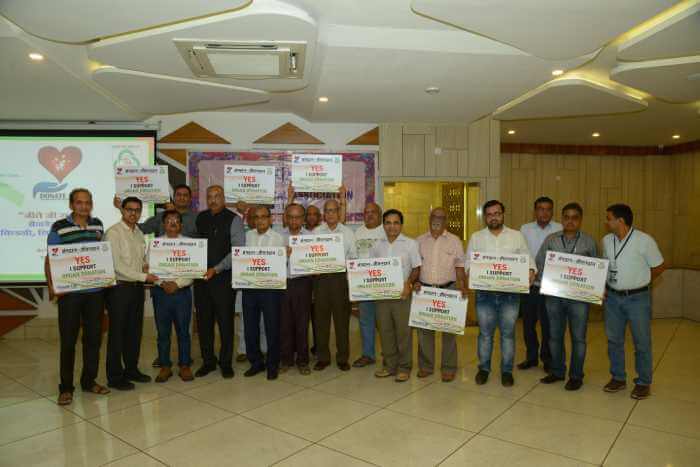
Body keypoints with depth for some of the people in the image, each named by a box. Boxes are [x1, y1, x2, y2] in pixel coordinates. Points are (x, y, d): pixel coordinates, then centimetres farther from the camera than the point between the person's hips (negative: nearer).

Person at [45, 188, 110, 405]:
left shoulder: (98, 225, 8)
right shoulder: (59, 227, -4)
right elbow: (50, 259, -3)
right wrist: (51, 286, -13)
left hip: (95, 291, 4)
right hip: (69, 292, -4)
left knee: (94, 337, 11)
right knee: (68, 340, 3)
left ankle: (89, 381, 25)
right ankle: (66, 387, 15)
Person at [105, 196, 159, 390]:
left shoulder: (139, 233, 12)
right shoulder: (113, 233, -11)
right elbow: (116, 266, -18)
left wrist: (146, 265, 0)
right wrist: (144, 276, -17)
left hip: (137, 287, 7)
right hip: (119, 288, -7)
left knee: (135, 331, 14)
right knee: (117, 332, 2)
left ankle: (131, 369, 28)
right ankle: (114, 376, 13)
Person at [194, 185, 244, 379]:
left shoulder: (233, 219, -5)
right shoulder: (200, 218, 10)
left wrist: (216, 269, -17)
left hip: (224, 277, -4)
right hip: (201, 276, 5)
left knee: (225, 321, 2)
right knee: (203, 321, 10)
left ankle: (226, 363, 16)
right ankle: (208, 361, 24)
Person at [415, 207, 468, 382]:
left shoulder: (454, 240, 4)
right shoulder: (420, 241, 9)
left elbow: (460, 267, 4)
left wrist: (462, 287, -6)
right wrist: (414, 282, -3)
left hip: (448, 290, -2)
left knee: (449, 329, 3)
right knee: (424, 328, 6)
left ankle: (448, 368, 16)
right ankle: (425, 366, 20)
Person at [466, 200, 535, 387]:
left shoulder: (517, 236, 5)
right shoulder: (476, 237, 6)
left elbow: (528, 259, 5)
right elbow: (468, 263, 3)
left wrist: (531, 271, -16)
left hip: (510, 293, 0)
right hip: (485, 293, 0)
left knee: (508, 333, 8)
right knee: (485, 333, 10)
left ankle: (507, 370, 22)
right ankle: (484, 368, 24)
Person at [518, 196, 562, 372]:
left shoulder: (560, 230, -2)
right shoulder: (525, 229, 5)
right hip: (529, 285, 2)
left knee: (548, 325, 7)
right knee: (528, 323, 12)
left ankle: (547, 359, 26)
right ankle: (531, 357, 30)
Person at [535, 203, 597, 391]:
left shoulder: (589, 242, 1)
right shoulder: (550, 239, 3)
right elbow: (539, 263, 6)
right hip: (553, 295, 2)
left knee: (578, 338, 6)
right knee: (555, 336, 12)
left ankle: (576, 376, 20)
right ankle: (557, 371, 27)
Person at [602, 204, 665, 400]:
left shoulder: (644, 240, -13)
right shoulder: (607, 240, 3)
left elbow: (659, 267, -4)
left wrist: (638, 281, -1)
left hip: (638, 298, -5)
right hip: (612, 297, 5)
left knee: (642, 342, 6)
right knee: (613, 340, 12)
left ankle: (643, 383, 21)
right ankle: (618, 378, 27)